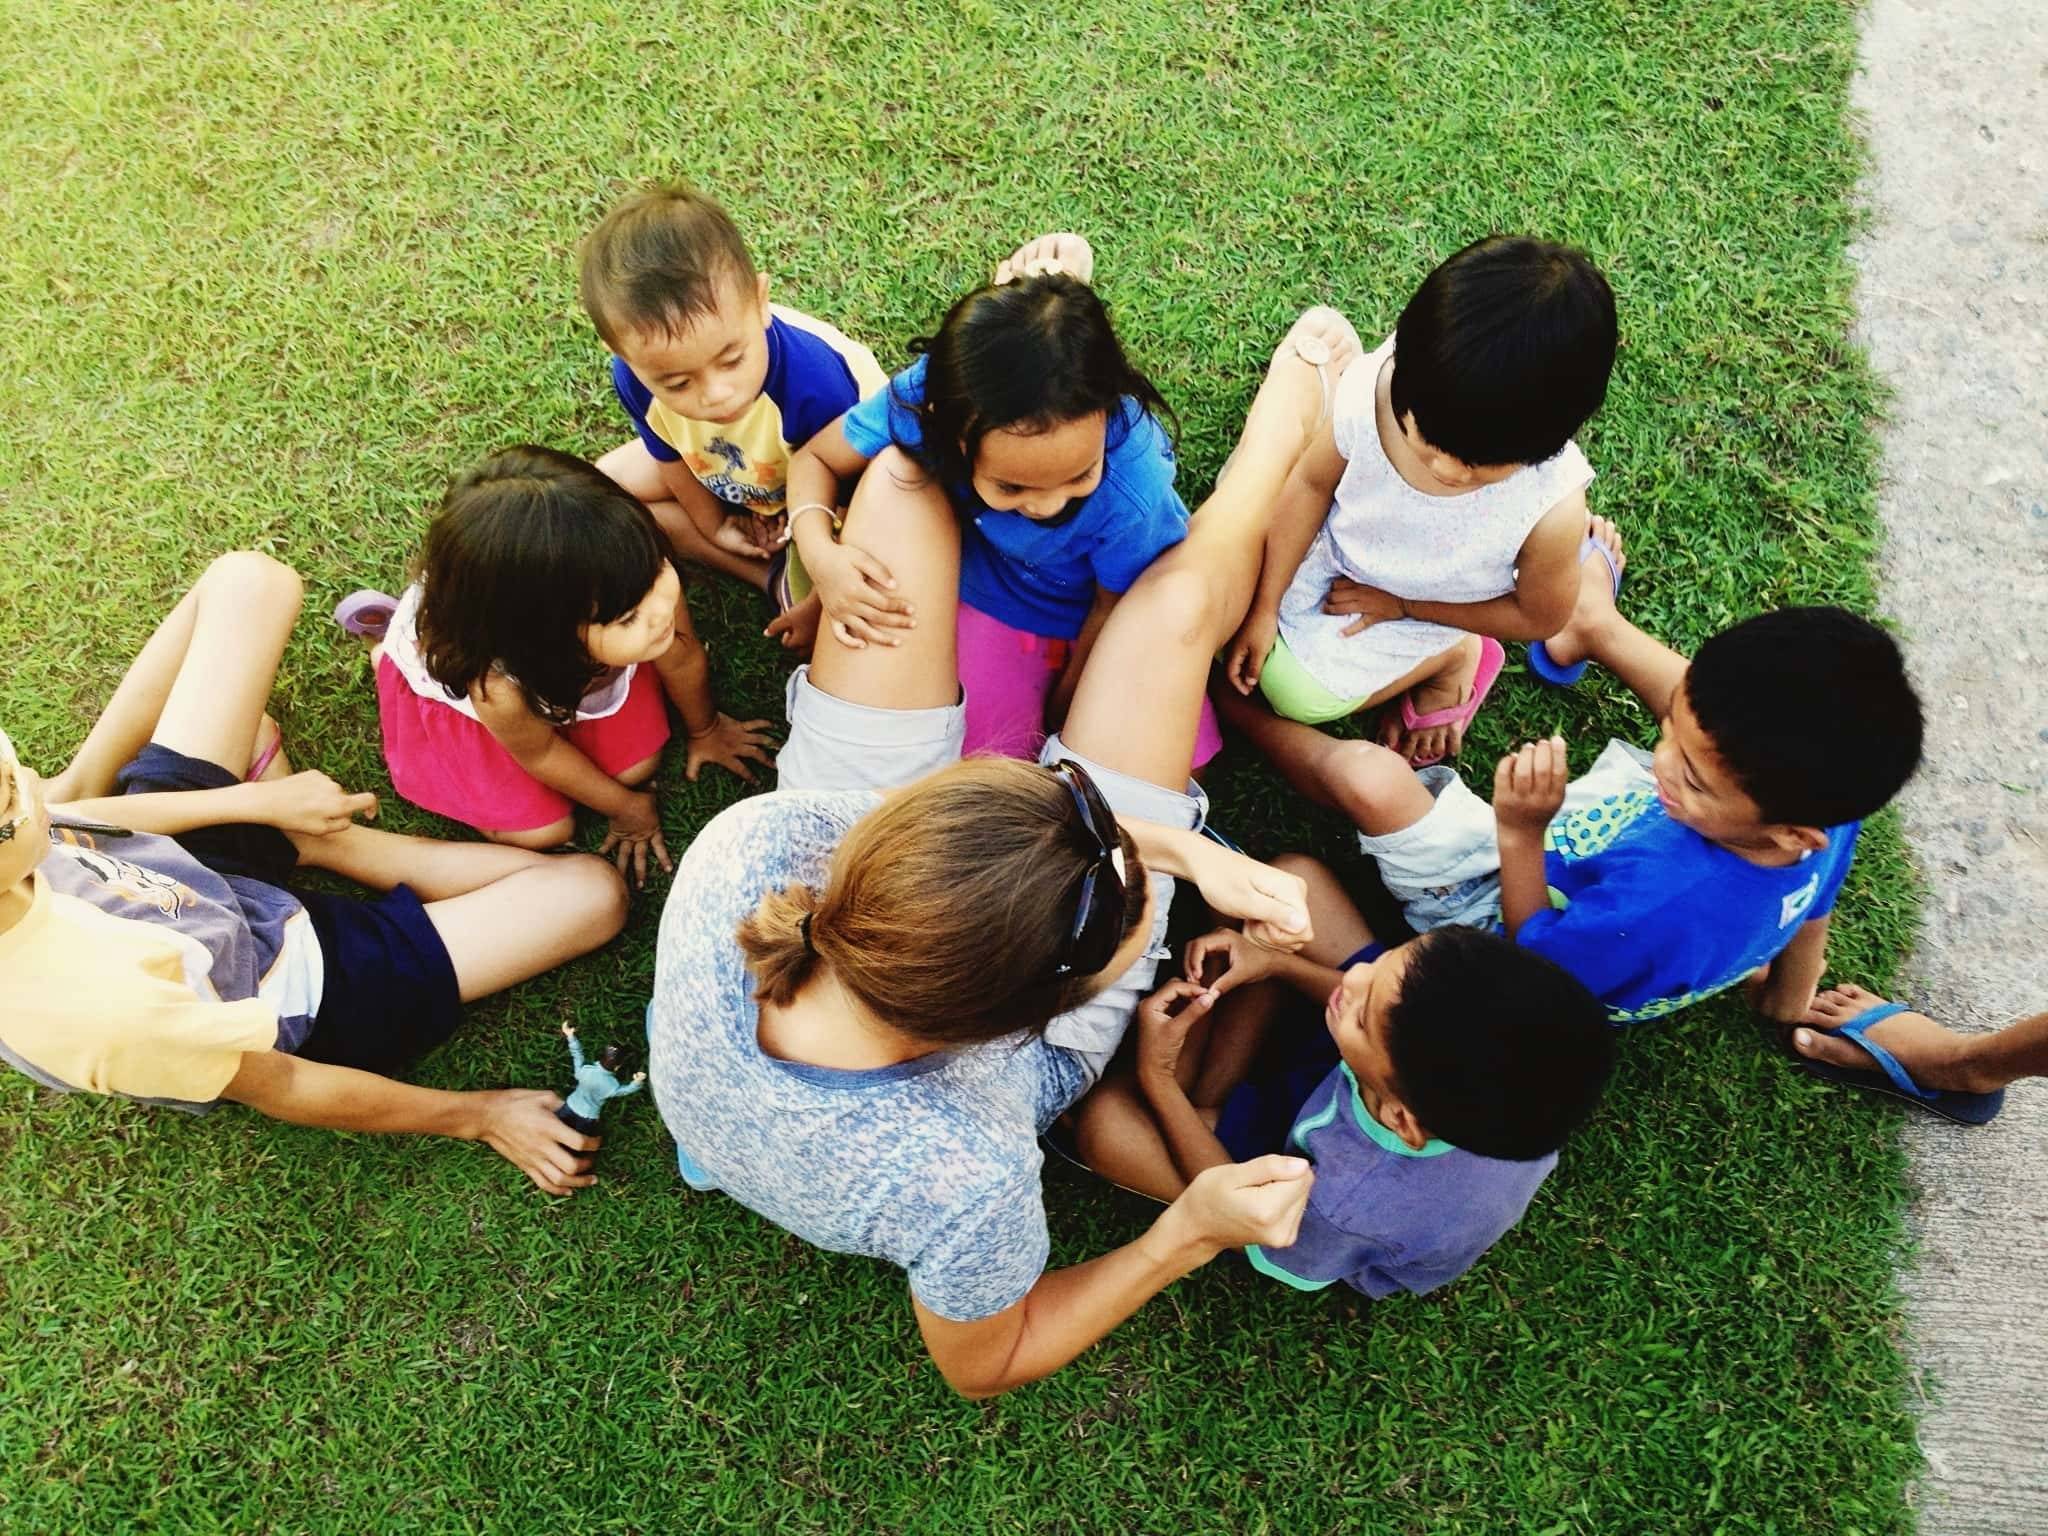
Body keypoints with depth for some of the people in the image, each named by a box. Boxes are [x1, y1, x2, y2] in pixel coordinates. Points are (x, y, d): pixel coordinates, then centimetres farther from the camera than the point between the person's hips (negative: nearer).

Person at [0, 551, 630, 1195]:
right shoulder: (96, 1001, -43)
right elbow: (281, 1089, -25)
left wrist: (257, 800, 0)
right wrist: (480, 1116, -14)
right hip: (279, 989, -6)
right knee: (592, 890, -9)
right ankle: (306, 842, 0)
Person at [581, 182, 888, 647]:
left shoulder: (816, 382, -45)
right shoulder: (634, 378, -30)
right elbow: (670, 456, -5)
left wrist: (819, 607, -19)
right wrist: (713, 525, 7)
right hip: (728, 474, 6)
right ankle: (771, 572, -4)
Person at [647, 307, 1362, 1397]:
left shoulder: (744, 846, -41)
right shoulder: (960, 1182, -47)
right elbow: (983, 1365, -21)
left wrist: (1185, 852, -22)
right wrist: (1187, 1237, -32)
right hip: (1024, 1050, -2)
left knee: (908, 475, -5)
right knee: (1177, 600, -1)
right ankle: (1298, 384, 31)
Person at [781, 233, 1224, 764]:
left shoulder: (1133, 491, -40)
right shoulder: (923, 398, -35)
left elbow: (1113, 611, -19)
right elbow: (817, 459, -14)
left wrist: (1063, 710, -2)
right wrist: (822, 558, -34)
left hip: (1100, 609, -1)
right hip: (995, 596, 1)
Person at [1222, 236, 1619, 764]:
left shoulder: (1551, 508, -40)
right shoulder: (1369, 394, -37)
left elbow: (1540, 617, -18)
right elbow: (1313, 484, -15)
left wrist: (1401, 606, -17)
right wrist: (1263, 607, -11)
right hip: (1332, 549, 3)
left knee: (1299, 692, -6)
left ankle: (1450, 660, 16)